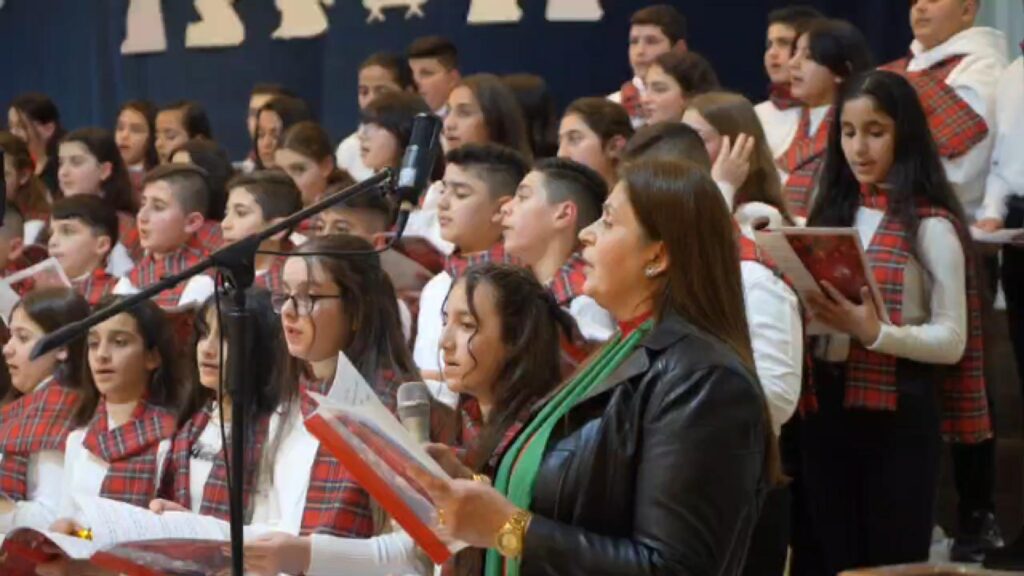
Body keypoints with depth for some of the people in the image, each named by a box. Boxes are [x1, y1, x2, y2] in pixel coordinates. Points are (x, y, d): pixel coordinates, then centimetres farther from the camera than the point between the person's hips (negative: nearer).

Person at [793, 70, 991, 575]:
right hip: (826, 403, 6)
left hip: (899, 411, -6)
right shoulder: (832, 212, 11)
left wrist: (873, 331, -25)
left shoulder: (930, 225, -8)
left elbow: (952, 340, -12)